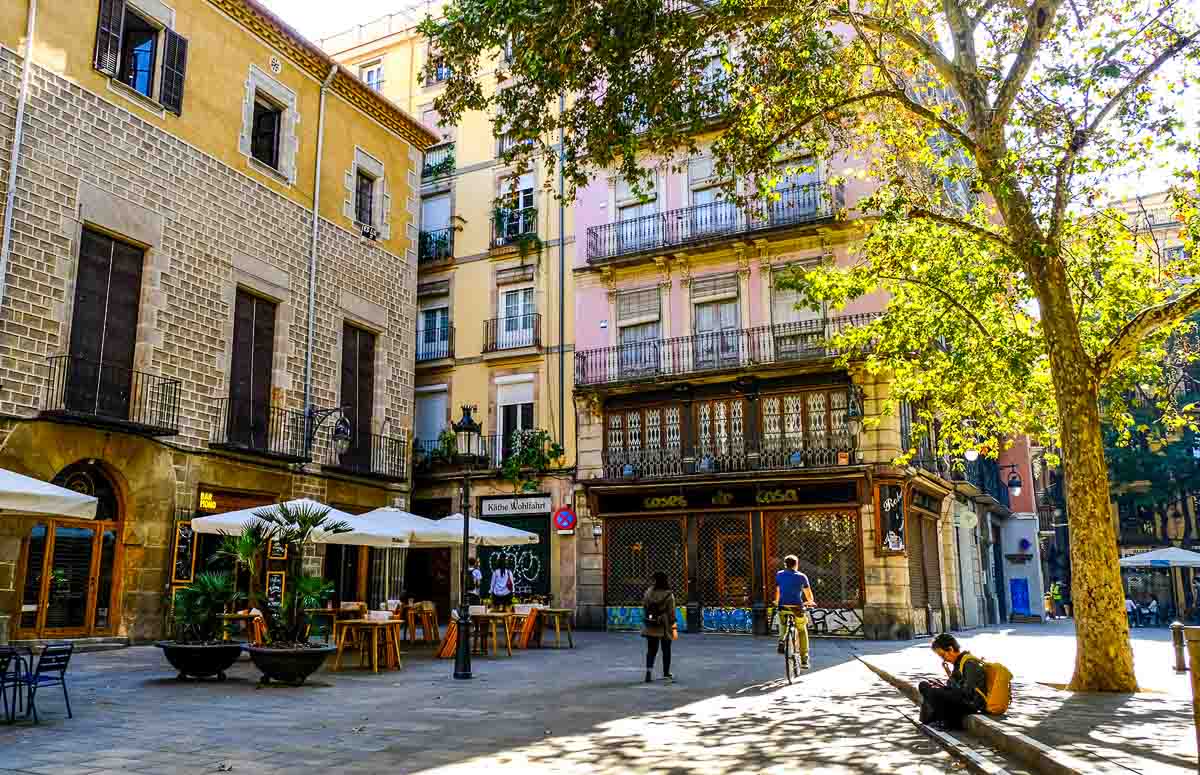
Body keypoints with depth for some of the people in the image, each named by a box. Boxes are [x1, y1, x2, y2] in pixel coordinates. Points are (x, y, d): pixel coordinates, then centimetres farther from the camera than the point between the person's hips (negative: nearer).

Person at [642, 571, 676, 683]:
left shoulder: (648, 592, -4)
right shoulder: (669, 595, -14)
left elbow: (644, 607, 4)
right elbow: (671, 612, -10)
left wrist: (646, 619, 14)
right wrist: (672, 623, 2)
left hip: (650, 626, 3)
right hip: (664, 627, -2)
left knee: (651, 649, 11)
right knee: (666, 650, 13)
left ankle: (649, 669, -9)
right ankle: (666, 673, 23)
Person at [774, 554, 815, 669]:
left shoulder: (779, 575, 9)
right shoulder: (801, 576, 5)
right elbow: (808, 593, 14)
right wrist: (810, 602, 36)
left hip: (783, 607, 1)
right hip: (797, 608, -1)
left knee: (783, 625, 29)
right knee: (802, 632, 17)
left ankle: (782, 640, -1)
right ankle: (804, 660, 15)